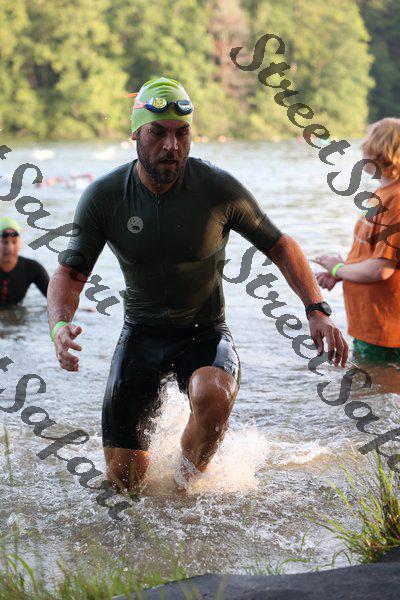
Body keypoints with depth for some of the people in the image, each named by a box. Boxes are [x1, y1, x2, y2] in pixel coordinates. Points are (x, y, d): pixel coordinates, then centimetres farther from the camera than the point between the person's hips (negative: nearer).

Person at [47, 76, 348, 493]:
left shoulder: (219, 188, -14)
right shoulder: (103, 197, -11)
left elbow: (280, 247, -2)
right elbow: (70, 272, -6)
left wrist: (317, 310, -14)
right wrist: (60, 325, -27)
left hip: (206, 333, -1)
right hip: (141, 333, 2)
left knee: (213, 396, -38)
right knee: (124, 477, -3)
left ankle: (186, 480, -7)